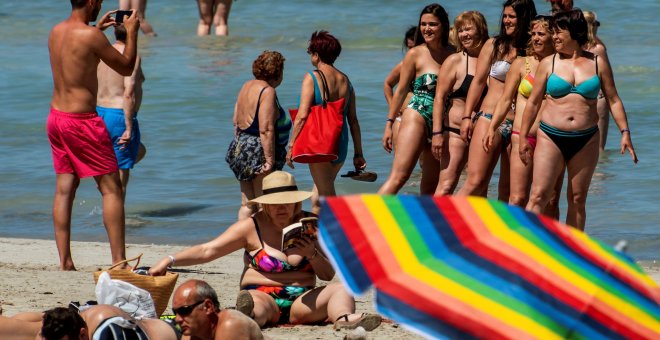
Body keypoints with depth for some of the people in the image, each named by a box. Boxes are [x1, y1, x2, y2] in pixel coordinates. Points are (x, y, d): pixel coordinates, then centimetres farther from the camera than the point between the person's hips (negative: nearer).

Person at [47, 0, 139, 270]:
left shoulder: (56, 32, 6)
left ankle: (64, 261, 7)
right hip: (82, 120, -8)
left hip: (56, 116, 8)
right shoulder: (90, 36, -17)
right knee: (111, 189, -1)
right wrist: (131, 32, 6)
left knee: (64, 189, 9)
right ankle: (119, 261, -4)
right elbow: (127, 67, -7)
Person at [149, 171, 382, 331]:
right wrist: (170, 260, -13)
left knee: (340, 289, -22)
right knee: (251, 301, -36)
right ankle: (249, 317, -74)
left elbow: (328, 275, 12)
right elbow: (208, 250, -1)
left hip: (302, 301, 3)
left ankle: (344, 319, -57)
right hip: (264, 296, -3)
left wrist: (312, 254, -9)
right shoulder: (252, 227, 4)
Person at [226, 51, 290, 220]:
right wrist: (270, 160, -21)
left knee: (247, 204, 13)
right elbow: (266, 130, -21)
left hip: (241, 148, 9)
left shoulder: (247, 86, 11)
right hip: (258, 153, -9)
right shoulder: (268, 92, -16)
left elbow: (236, 121, 17)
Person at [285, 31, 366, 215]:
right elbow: (353, 120, 10)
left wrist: (291, 146, -11)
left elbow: (302, 116, -16)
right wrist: (358, 153, 14)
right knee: (319, 191, 21)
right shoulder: (345, 80, 9)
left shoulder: (312, 78, -8)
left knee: (327, 196, -3)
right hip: (341, 144, 6)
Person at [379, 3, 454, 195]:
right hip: (417, 117, -5)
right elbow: (401, 90, 1)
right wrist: (389, 124, -2)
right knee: (399, 176, -17)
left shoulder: (452, 54, 9)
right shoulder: (415, 54, -1)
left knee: (431, 185, 9)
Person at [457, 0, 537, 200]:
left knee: (508, 190, 4)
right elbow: (478, 81, 7)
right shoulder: (494, 45, 7)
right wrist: (467, 116, 3)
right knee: (476, 182, -11)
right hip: (489, 119, -1)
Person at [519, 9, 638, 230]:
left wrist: (625, 132, 0)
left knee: (578, 200, 8)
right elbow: (533, 102, 8)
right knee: (538, 196, -10)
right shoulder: (548, 63, 3)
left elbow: (613, 100, 9)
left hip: (586, 141, 1)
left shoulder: (598, 64, 4)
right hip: (551, 138, -1)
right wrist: (523, 138, 6)